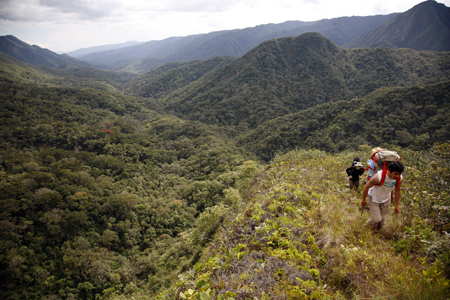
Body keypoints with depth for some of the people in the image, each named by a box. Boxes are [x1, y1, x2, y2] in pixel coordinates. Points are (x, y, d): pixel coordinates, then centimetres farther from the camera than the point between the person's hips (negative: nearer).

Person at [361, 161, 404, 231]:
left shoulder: (400, 178, -22)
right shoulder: (378, 177, -38)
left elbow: (397, 191, -1)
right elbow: (366, 187, -22)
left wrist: (397, 205, 6)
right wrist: (363, 200, -9)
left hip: (386, 199, 4)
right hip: (374, 198, -4)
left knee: (382, 220, 10)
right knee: (376, 219, -6)